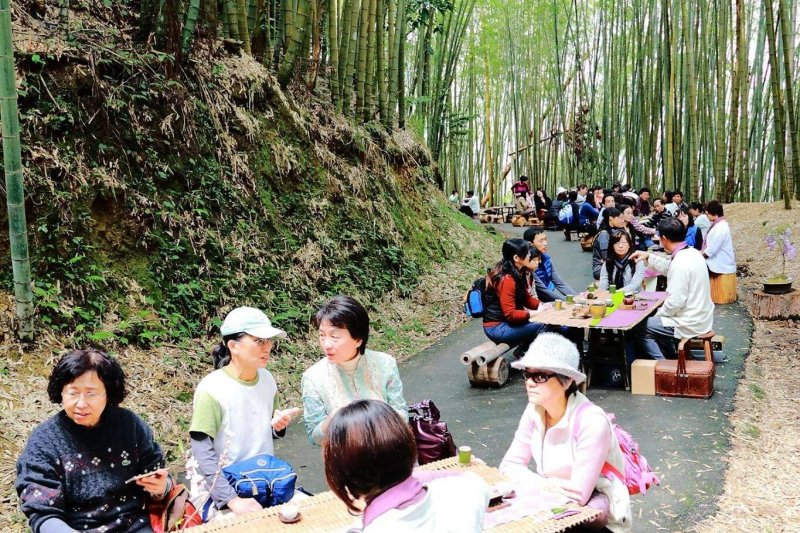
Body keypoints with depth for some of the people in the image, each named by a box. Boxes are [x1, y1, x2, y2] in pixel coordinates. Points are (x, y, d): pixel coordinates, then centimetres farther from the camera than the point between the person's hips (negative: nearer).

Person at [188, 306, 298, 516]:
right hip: (220, 488, -6)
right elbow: (203, 453, -19)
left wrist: (277, 426, -6)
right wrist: (233, 499, -26)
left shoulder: (267, 379, 1)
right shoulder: (212, 389, -17)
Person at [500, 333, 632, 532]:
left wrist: (537, 484, -17)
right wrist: (545, 484, -23)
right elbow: (509, 465, -6)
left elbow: (579, 495, -27)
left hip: (597, 515, -5)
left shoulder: (592, 422, -26)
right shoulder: (535, 411, -7)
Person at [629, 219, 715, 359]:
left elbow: (675, 301, -26)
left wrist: (660, 313, -9)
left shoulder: (680, 263, -27)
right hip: (701, 317, 10)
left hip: (691, 324, -10)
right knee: (658, 319, 29)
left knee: (639, 328, -2)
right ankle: (672, 359, 33)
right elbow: (669, 268, 22)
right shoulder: (692, 252, 3)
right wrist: (649, 257, 17)